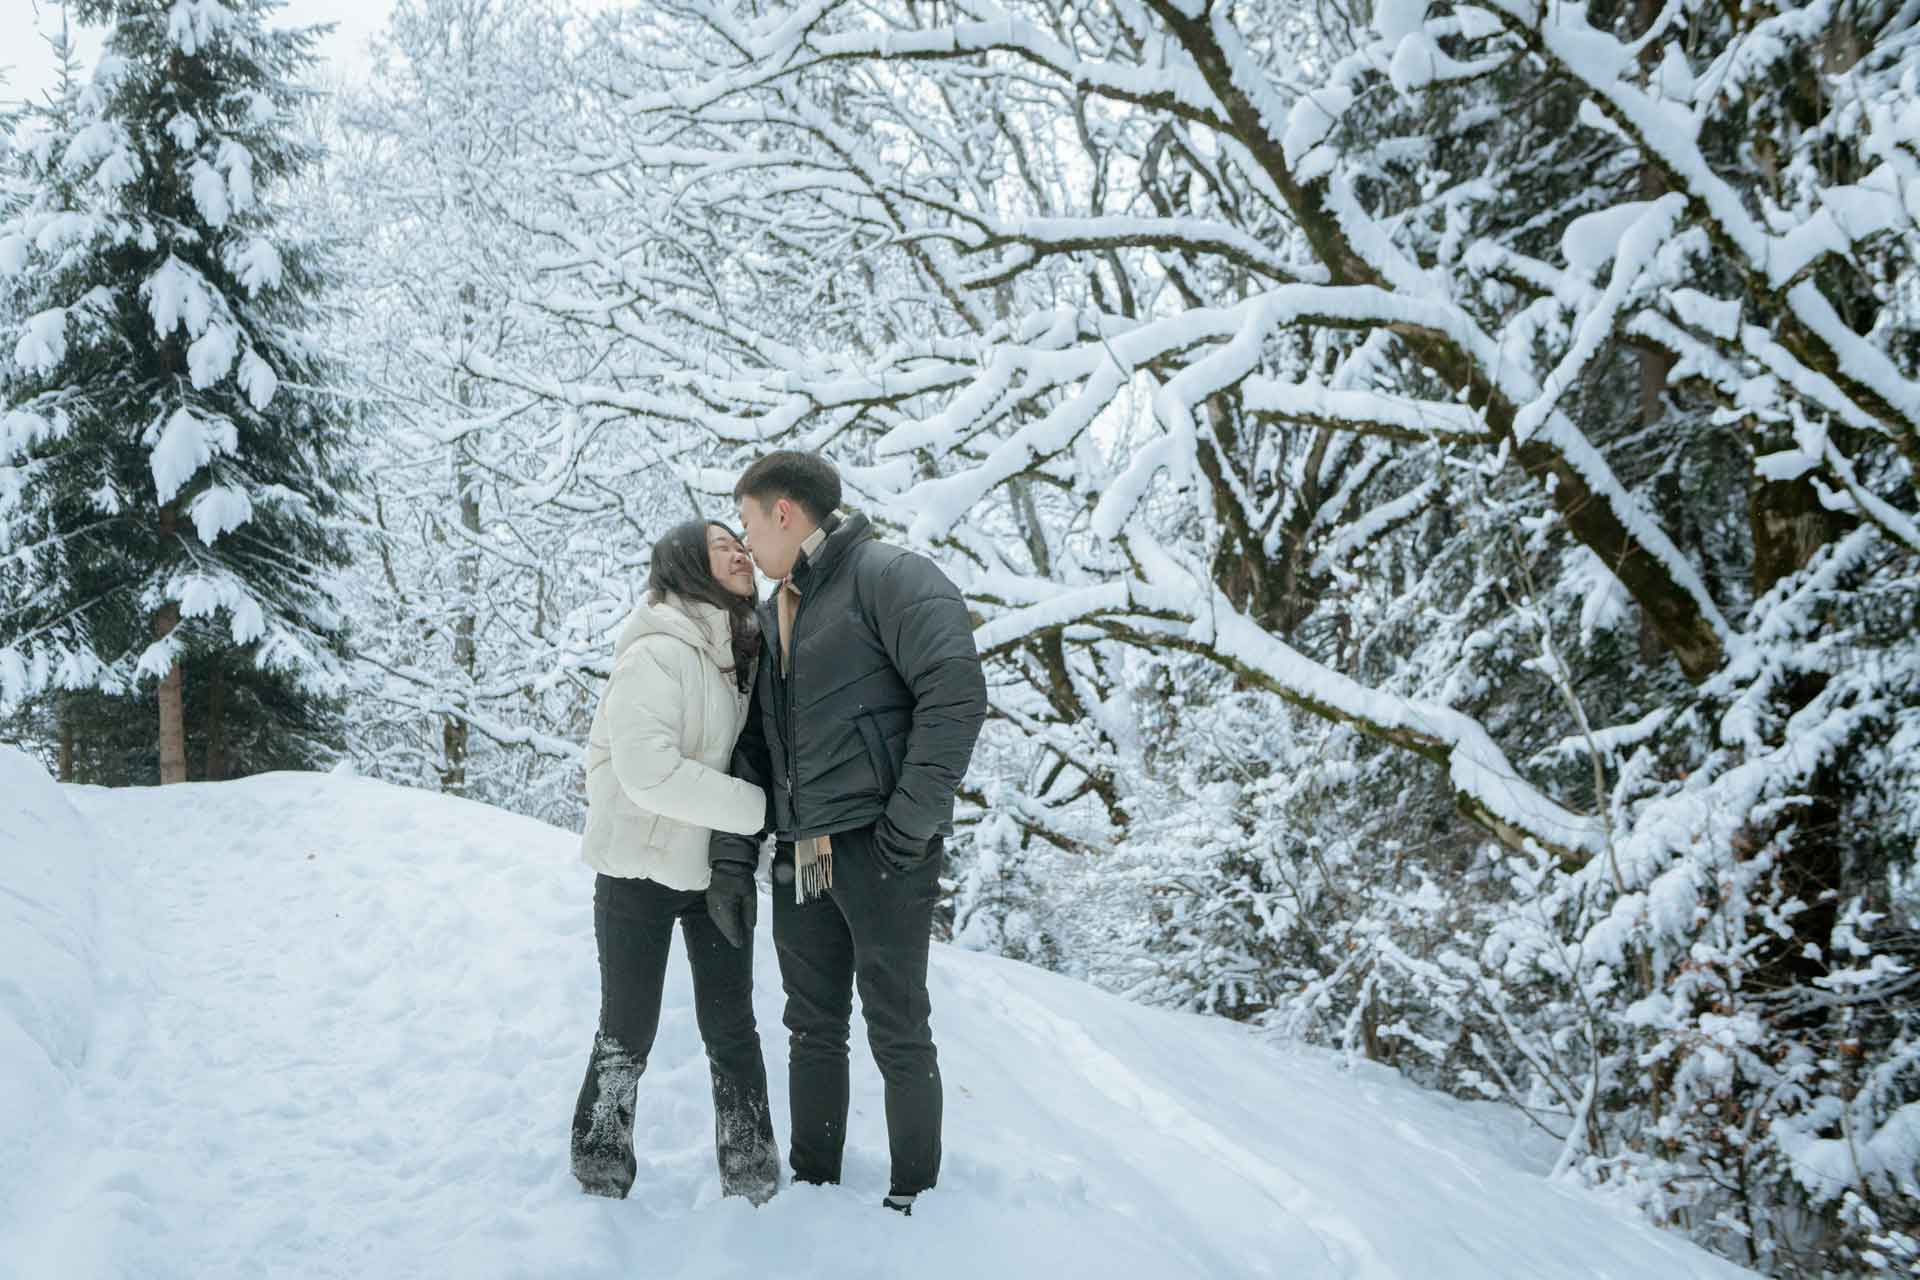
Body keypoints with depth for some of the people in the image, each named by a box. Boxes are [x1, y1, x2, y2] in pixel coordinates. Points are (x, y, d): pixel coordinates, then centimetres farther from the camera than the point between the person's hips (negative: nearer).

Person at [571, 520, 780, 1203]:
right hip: (641, 870, -6)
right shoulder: (657, 654, -19)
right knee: (627, 1034, 5)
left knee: (731, 1030, 7)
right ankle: (600, 1184, 21)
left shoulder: (745, 652, 5)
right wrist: (765, 808, -24)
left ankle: (752, 1184, 16)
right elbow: (652, 773, -29)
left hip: (719, 868, 6)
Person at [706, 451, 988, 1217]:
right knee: (813, 1029, 13)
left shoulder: (889, 578, -7)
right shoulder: (772, 616, 19)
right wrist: (732, 858, 7)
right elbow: (751, 745, 17)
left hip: (880, 852, -7)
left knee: (897, 1031, 1)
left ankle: (913, 1197, 14)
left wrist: (908, 827, -19)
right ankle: (812, 1181, 25)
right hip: (800, 861, 8)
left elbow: (957, 695, -18)